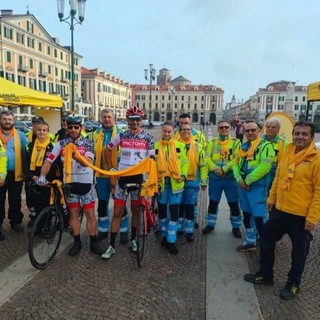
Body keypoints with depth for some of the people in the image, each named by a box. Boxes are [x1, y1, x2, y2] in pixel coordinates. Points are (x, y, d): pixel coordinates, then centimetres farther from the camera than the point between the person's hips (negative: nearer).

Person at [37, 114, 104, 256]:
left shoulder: (88, 143, -7)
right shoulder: (61, 144, 0)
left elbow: (87, 162, -21)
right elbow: (49, 161, 1)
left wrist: (74, 155, -38)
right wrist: (42, 176, -12)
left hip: (86, 183, -2)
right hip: (69, 183, 2)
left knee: (90, 213, 3)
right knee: (73, 213, 11)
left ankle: (93, 242, 15)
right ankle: (77, 242, 25)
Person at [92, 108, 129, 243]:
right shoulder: (96, 133, 9)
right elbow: (92, 153, 16)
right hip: (101, 174, 4)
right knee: (102, 204, 13)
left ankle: (123, 231, 19)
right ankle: (103, 230, 28)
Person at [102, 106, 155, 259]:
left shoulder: (148, 137, -3)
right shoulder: (121, 136, 0)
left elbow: (151, 159, -1)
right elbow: (107, 150, 12)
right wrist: (111, 168, 5)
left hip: (139, 177, 0)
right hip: (122, 177, 0)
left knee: (136, 211, 12)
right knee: (117, 212, 2)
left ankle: (133, 240, 31)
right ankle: (112, 245, 11)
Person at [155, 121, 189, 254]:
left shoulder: (180, 146, 3)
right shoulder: (155, 146, 2)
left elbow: (185, 162, 7)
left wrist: (183, 175, -7)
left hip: (175, 183, 0)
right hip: (161, 183, 1)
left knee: (174, 212, 0)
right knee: (162, 211, 12)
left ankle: (171, 241, 12)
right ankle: (165, 235, 33)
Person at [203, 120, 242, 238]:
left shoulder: (236, 142, 2)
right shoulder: (211, 143, 8)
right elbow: (207, 158, -2)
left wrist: (224, 169, -17)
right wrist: (215, 168, -18)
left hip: (231, 177, -1)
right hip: (215, 177, 2)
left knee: (234, 203, 5)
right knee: (213, 202, 11)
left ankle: (236, 226, 22)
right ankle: (210, 224, 27)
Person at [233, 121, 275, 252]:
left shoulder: (266, 146, -10)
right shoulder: (243, 146, 13)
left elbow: (264, 167, -21)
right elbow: (236, 164, 12)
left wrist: (247, 181, -17)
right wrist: (239, 179, -7)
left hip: (257, 187, -7)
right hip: (243, 186, 8)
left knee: (259, 217, -6)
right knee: (247, 214, 17)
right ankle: (250, 241, 33)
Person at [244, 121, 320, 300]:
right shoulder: (287, 153, 6)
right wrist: (271, 199, 15)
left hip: (301, 215, -6)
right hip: (280, 210, 6)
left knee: (299, 252, 13)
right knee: (266, 240, 16)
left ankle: (293, 284, 34)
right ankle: (265, 275, 34)